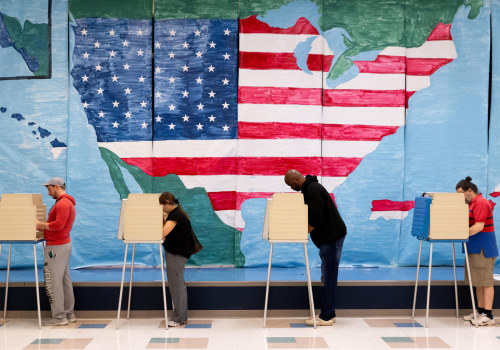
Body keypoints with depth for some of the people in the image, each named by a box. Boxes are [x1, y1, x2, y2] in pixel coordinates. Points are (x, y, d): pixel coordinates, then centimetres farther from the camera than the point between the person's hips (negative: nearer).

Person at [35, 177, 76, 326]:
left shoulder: (63, 203, -15)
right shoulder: (68, 203, 19)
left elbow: (58, 225, -24)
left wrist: (41, 225, -12)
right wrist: (43, 226, 10)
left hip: (56, 247, -11)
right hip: (64, 243, 11)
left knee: (53, 282, -6)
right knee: (65, 280, 13)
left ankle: (59, 317, -2)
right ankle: (69, 313, 19)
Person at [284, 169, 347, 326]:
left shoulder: (313, 190, -19)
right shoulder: (309, 188, 14)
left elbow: (315, 220, -24)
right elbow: (311, 216, 21)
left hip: (332, 236, -11)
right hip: (328, 236, 11)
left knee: (328, 277, -6)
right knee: (328, 277, 13)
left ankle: (326, 316, 0)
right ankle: (328, 313, 20)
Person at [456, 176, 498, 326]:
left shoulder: (481, 203, -14)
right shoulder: (471, 204, 17)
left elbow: (479, 226, -23)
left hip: (483, 249, -10)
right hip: (475, 249, 10)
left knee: (485, 281, -7)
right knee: (478, 282, 13)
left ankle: (488, 316, -3)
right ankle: (480, 311, 20)